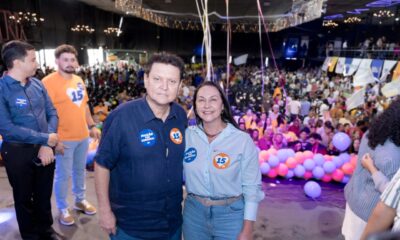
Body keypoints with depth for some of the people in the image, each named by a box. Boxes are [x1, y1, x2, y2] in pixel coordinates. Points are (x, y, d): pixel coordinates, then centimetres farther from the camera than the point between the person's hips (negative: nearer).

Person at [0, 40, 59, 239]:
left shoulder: (37, 84, 1)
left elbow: (52, 113, 1)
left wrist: (47, 145, -11)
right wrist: (45, 138, -20)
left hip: (44, 149, 4)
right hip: (18, 153, -4)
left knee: (44, 195, 19)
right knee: (24, 198, 17)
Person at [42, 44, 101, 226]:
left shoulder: (79, 80, 8)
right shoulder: (49, 82, -14)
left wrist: (92, 126, 14)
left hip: (83, 136, 7)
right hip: (64, 139, -7)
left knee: (80, 170, 19)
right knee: (63, 175, 7)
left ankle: (80, 200, 38)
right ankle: (62, 209, 25)